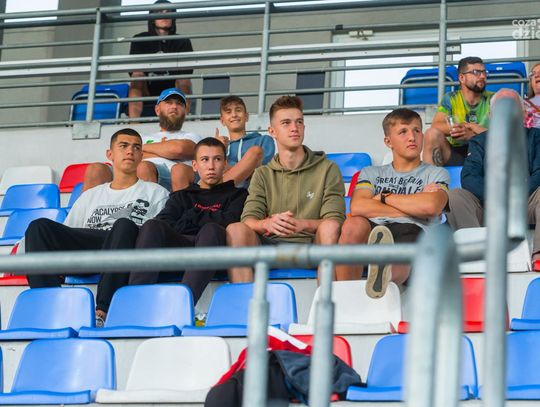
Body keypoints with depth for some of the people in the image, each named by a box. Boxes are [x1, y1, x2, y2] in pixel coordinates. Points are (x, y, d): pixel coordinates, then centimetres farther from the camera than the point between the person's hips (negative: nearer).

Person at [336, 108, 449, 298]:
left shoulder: (437, 174, 26)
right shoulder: (371, 173, 32)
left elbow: (430, 206, 0)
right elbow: (357, 207, 8)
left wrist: (383, 197, 10)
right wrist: (412, 208, 4)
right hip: (373, 230, 2)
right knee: (354, 224, -35)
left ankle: (384, 271, -79)